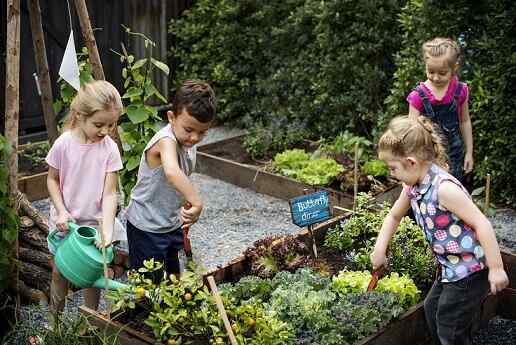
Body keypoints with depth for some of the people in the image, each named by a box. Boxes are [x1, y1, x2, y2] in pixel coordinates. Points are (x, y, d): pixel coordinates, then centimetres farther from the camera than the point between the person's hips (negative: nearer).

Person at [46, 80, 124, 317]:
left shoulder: (110, 149, -16)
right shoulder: (63, 144, -16)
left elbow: (109, 193, -16)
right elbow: (52, 179, -2)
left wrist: (107, 231, -27)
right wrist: (61, 211, -16)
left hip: (94, 223, 0)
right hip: (64, 223, 0)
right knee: (59, 271, 15)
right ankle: (55, 317, 36)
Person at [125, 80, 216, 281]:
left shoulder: (188, 141, -2)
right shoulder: (166, 141, -30)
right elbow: (171, 172, -52)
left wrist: (187, 210, 15)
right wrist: (197, 203, -57)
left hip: (172, 224, 8)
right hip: (146, 228, -8)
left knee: (173, 276, 21)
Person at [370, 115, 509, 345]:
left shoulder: (443, 188, -27)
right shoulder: (413, 187, 1)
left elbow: (481, 224, -27)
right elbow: (394, 216, 19)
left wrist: (496, 268, -24)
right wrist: (379, 249, 11)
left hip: (471, 271, -9)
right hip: (451, 269, 9)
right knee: (432, 309, 25)